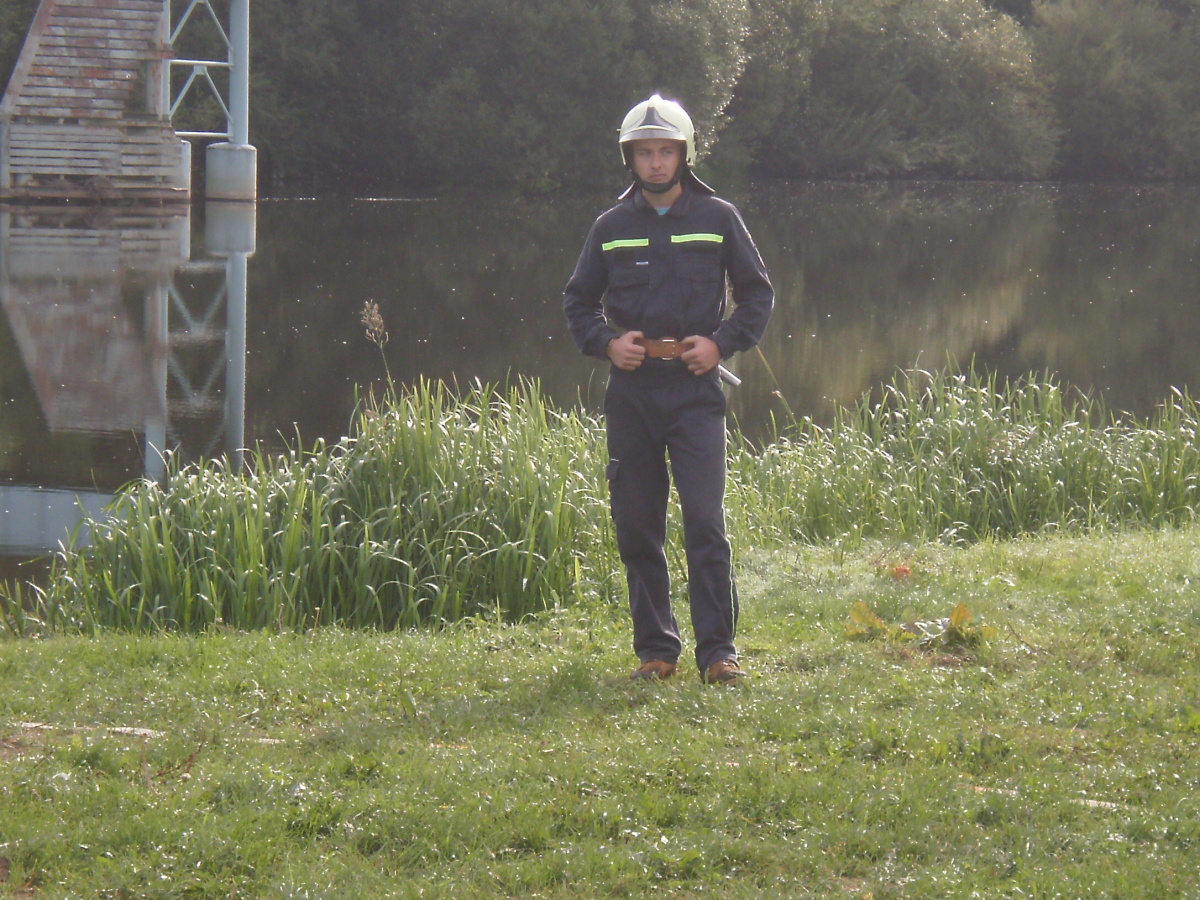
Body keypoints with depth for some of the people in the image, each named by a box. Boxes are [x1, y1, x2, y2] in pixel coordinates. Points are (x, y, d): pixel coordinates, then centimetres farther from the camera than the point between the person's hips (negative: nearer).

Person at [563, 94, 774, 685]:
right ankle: (655, 649, 12)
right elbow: (577, 302, 18)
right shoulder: (611, 228, 10)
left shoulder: (718, 218, 5)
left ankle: (717, 651, -10)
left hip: (694, 388, -2)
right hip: (630, 391, 3)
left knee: (704, 520, -12)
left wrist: (722, 343, -5)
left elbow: (758, 294, 10)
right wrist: (606, 343, -1)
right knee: (636, 526, 3)